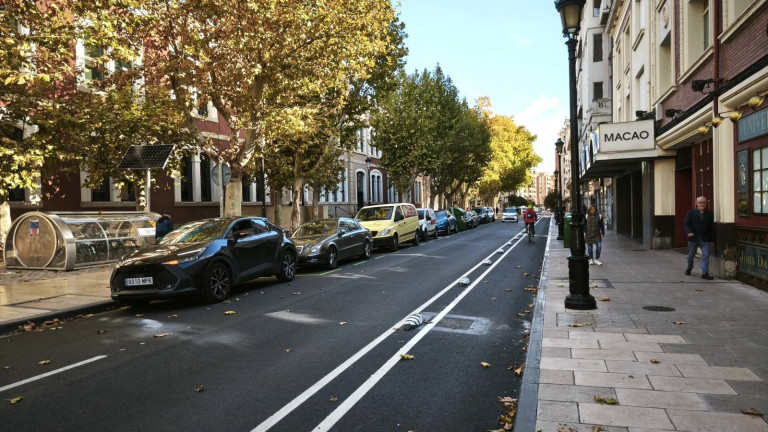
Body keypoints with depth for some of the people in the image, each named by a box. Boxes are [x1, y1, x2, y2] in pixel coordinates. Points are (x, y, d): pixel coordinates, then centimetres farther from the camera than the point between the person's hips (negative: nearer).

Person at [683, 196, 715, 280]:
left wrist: (710, 237, 2)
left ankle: (705, 273, -8)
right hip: (693, 238, 0)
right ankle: (689, 268, 38)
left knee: (705, 256, -9)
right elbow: (685, 224, -7)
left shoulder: (710, 214, 5)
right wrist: (689, 232, -24)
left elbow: (711, 226, 8)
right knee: (690, 255, 14)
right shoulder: (690, 213, 0)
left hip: (705, 239, 0)